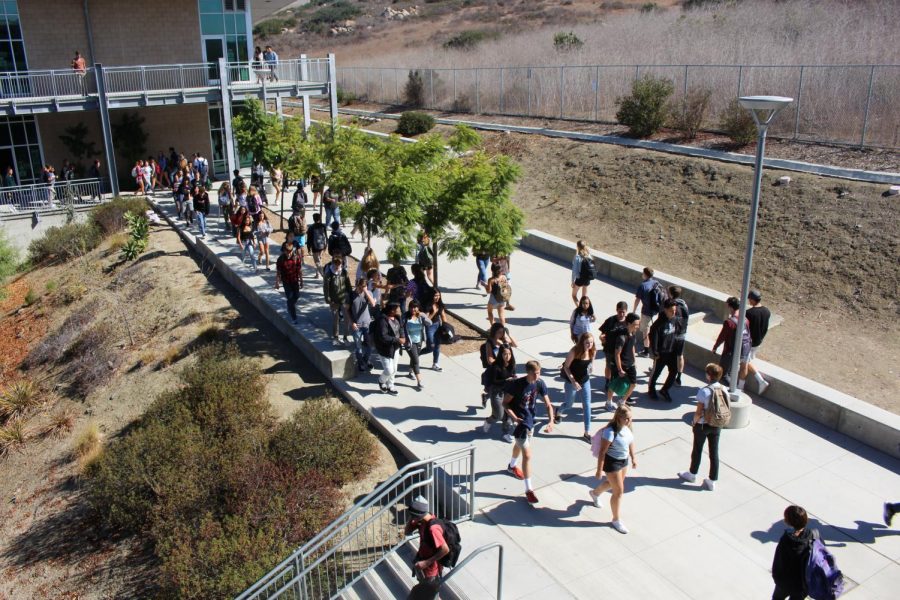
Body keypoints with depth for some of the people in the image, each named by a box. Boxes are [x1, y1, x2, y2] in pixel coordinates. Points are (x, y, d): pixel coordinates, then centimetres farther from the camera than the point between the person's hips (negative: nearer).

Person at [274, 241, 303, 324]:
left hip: (295, 280, 2)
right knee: (290, 298, 0)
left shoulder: (297, 257, -12)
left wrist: (301, 281, 1)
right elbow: (278, 272, -6)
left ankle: (290, 308, 46)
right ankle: (293, 317, 8)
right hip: (286, 281, -2)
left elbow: (300, 270, -3)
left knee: (296, 296, 13)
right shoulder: (281, 259, -16)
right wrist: (277, 283, -1)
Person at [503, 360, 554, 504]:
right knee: (527, 454, -9)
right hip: (519, 421, -7)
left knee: (520, 444, 31)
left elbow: (548, 404, -7)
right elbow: (505, 403, -18)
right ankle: (528, 490, -1)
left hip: (530, 419, 7)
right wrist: (513, 417, -32)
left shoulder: (540, 383, -11)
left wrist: (551, 420, -22)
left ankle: (512, 466, 60)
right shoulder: (518, 384, -26)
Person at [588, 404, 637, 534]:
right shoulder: (610, 431, -31)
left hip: (624, 460, 8)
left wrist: (633, 458, 18)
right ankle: (616, 520, 24)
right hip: (612, 462, -8)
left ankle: (595, 493, 59)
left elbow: (630, 442, 10)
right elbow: (602, 451, -25)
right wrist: (599, 470, -20)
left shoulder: (627, 427, -9)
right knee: (619, 491, 3)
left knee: (614, 483, 30)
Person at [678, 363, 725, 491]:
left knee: (697, 450, 15)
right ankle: (712, 482, 20)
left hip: (703, 425, -5)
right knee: (714, 453, 12)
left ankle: (692, 474, 35)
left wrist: (694, 422, -2)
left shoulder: (704, 391, -24)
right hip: (717, 425, 5)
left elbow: (699, 412, -20)